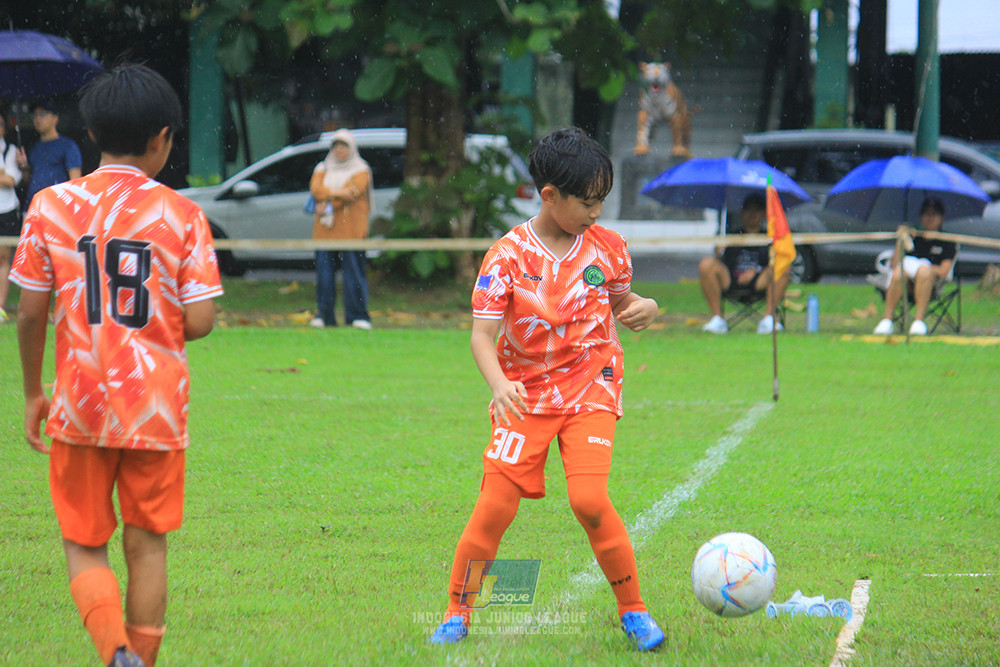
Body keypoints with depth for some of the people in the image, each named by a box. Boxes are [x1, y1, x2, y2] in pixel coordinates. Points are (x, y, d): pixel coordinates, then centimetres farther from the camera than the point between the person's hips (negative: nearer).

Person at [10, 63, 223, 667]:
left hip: (79, 410, 0)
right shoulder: (181, 215, -5)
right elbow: (200, 321, -8)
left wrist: (32, 392, 12)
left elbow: (30, 313, 0)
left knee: (84, 545, 8)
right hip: (156, 410, 0)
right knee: (147, 546, 12)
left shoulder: (51, 206, -2)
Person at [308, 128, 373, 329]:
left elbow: (355, 191, -10)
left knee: (354, 273, -7)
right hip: (325, 230, 3)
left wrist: (328, 204, -12)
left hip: (351, 228, -3)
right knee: (324, 272, -2)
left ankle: (357, 316, -5)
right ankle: (325, 315, 3)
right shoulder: (323, 168, 18)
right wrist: (336, 193, -17)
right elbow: (316, 188, 0)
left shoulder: (360, 170, 7)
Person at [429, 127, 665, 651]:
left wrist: (643, 308, -9)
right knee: (496, 504, -10)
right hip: (526, 393, -1)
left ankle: (633, 610, -3)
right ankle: (456, 615, 8)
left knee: (589, 498, -19)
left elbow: (619, 303, 16)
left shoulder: (607, 247, 0)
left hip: (590, 391, 1)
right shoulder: (508, 255, -9)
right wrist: (499, 385, -31)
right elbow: (481, 335, -12)